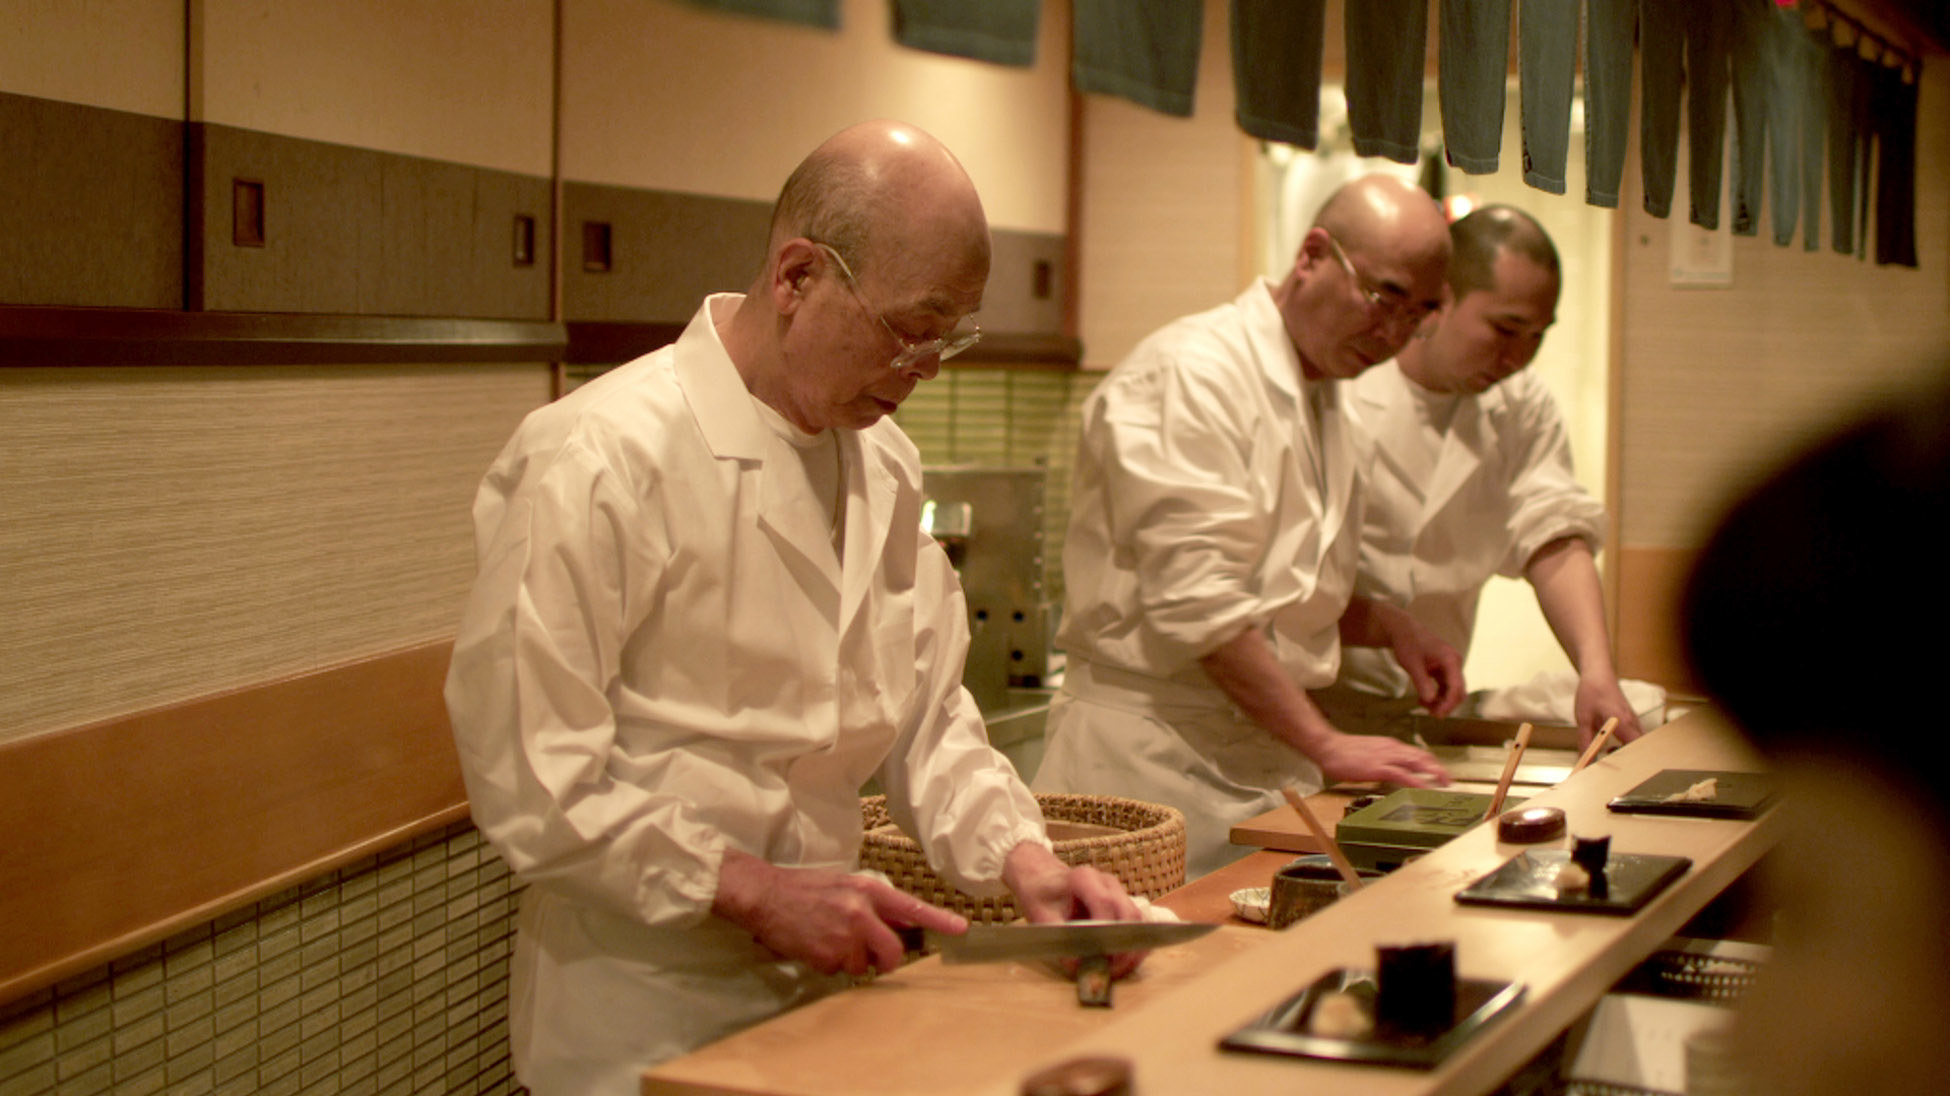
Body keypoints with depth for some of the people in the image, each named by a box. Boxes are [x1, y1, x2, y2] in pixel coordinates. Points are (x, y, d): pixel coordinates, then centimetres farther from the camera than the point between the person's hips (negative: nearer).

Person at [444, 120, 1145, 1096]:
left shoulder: (885, 465, 6)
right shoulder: (601, 459, -19)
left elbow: (926, 711, 11)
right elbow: (532, 778, -22)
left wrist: (1021, 856, -5)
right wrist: (752, 891, -23)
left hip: (820, 988, 7)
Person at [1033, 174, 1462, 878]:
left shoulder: (1327, 408, 17)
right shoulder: (1191, 372, -12)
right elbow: (1195, 599, -20)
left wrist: (1389, 627, 7)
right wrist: (1325, 745, -20)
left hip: (1269, 755, 8)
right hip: (1156, 760, -8)